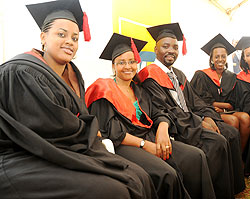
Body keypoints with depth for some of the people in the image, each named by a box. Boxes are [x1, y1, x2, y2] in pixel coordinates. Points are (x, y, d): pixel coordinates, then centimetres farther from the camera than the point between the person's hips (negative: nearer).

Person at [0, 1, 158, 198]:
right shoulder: (22, 73, -13)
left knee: (139, 178, -6)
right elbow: (52, 127, -18)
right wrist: (89, 132, -2)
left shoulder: (72, 74, 13)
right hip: (28, 160, -7)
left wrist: (93, 134, -4)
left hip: (73, 150, 8)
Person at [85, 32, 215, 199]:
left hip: (150, 139, 7)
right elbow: (110, 131, -10)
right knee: (166, 174, -31)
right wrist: (144, 144, -16)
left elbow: (157, 115, 15)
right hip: (123, 146, -6)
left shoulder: (139, 90, 22)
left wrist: (162, 129, -10)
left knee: (197, 157, -14)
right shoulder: (106, 90, 0)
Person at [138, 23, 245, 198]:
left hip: (194, 120, 9)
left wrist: (207, 116, -5)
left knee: (232, 133, -3)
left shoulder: (179, 75, 19)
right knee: (217, 142, -23)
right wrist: (198, 122, -17)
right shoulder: (150, 75, -9)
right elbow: (165, 110, -17)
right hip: (175, 125, -8)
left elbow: (194, 100, 15)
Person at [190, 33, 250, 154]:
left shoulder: (231, 77, 15)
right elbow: (203, 101, -5)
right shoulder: (202, 76, 1)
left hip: (226, 112, 4)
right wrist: (225, 105, -6)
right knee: (233, 120, -30)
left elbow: (232, 105, 9)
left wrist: (219, 107, -10)